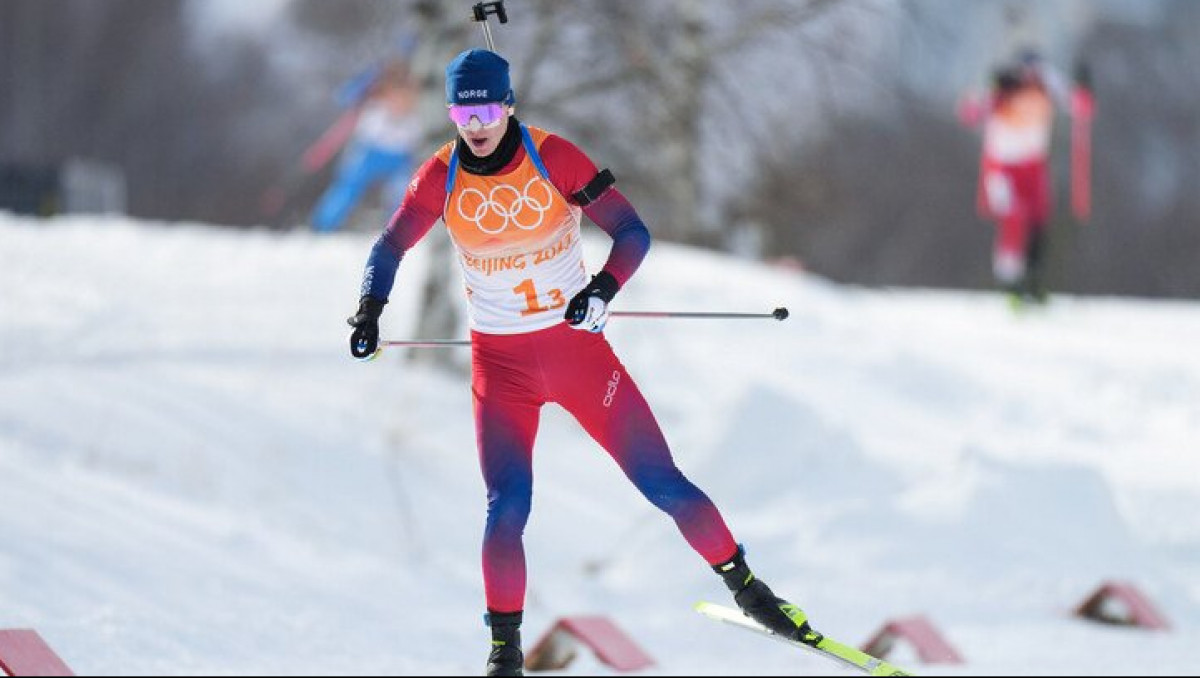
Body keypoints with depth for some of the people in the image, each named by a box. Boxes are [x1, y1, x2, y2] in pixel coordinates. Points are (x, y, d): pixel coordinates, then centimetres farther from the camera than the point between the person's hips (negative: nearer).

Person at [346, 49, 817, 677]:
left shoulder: (553, 157, -13)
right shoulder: (442, 176, -6)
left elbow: (632, 232, -11)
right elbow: (391, 247, 7)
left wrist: (602, 289, -29)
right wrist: (369, 311, -11)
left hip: (577, 343, -1)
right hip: (499, 360, 1)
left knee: (660, 479, -1)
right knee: (507, 507, -12)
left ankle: (743, 585, 17)